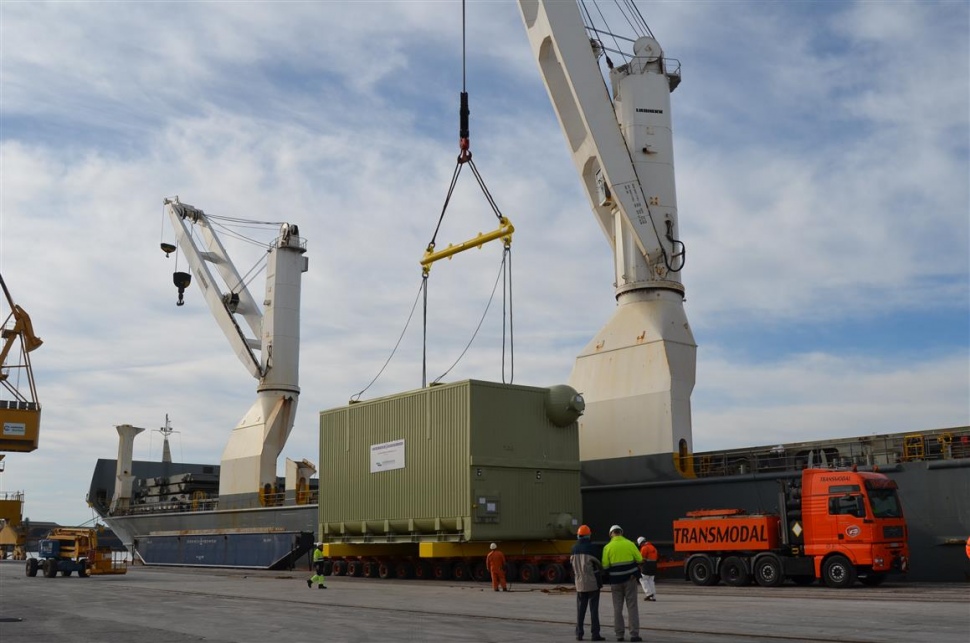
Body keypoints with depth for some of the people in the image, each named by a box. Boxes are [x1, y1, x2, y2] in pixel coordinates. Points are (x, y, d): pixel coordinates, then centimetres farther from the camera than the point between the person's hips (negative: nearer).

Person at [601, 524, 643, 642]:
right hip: (630, 578, 0)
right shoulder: (630, 544, -5)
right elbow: (639, 559, 1)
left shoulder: (608, 547, -5)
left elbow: (605, 566, -5)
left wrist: (607, 577, 14)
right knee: (632, 607, 4)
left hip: (615, 580, 0)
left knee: (617, 608, 9)